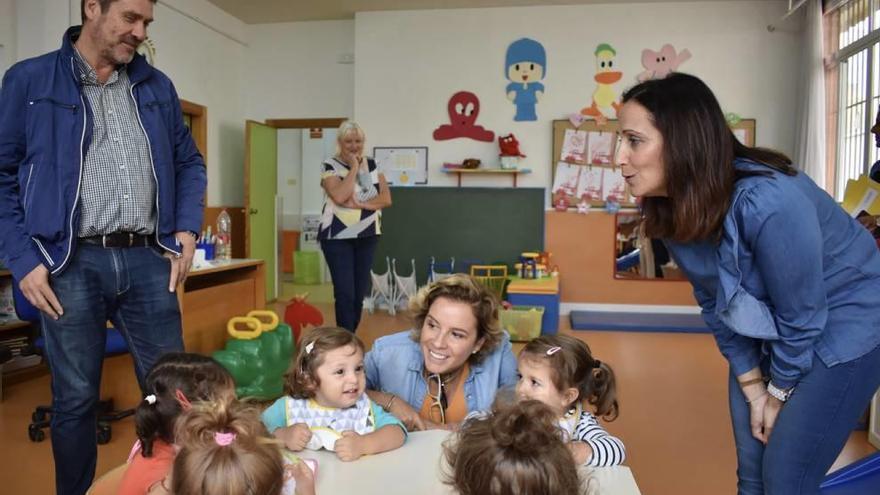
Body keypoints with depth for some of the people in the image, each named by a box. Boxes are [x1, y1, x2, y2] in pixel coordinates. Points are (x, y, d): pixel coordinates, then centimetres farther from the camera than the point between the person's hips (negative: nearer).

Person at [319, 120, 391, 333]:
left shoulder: (372, 165, 10)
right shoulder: (330, 166, -4)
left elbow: (386, 198, 1)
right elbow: (339, 197, -21)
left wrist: (360, 204, -14)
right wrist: (354, 168, -13)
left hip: (367, 237, 4)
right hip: (337, 238, -4)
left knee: (359, 293, 7)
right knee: (345, 293, -8)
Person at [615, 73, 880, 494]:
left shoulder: (766, 202, -37)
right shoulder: (671, 212, -16)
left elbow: (801, 318, -24)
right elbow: (716, 304, -3)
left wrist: (779, 392, -8)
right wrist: (752, 387, -1)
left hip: (844, 325, -6)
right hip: (767, 328, 6)